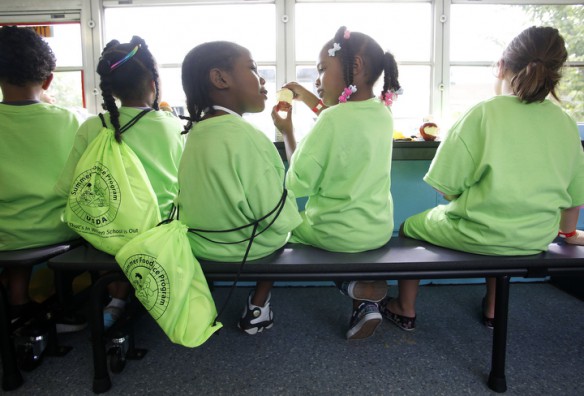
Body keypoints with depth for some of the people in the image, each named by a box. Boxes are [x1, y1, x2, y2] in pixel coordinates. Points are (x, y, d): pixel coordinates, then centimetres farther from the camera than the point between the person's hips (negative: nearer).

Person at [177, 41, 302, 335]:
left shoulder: (198, 132, -4)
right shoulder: (246, 137, -27)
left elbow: (213, 197, 5)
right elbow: (280, 220, -25)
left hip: (201, 243, 6)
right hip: (246, 247, -6)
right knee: (281, 232, 27)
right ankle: (258, 307, 28)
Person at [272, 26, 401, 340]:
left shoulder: (332, 120, -23)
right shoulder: (383, 113, -1)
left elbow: (299, 184, -18)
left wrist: (287, 132, -7)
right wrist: (307, 97, 18)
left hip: (337, 234, -6)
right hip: (380, 231, 7)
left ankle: (354, 286, 3)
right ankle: (365, 302, 14)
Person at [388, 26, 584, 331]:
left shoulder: (483, 114, -15)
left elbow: (446, 187, -17)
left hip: (476, 236, -5)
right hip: (535, 241, 5)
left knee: (411, 226, 21)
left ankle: (405, 310, 32)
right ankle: (493, 310, 46)